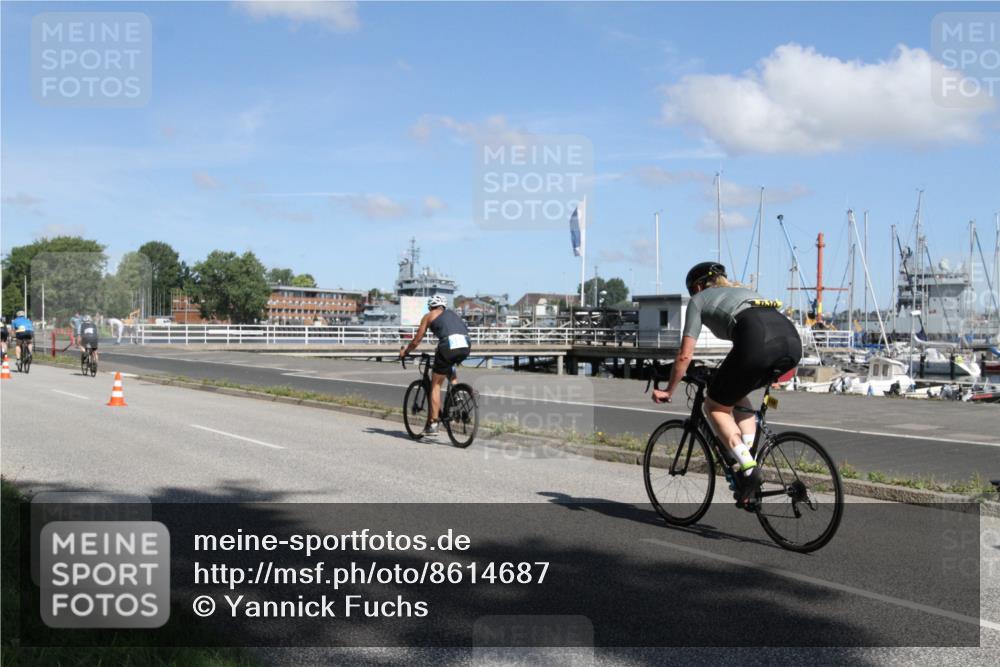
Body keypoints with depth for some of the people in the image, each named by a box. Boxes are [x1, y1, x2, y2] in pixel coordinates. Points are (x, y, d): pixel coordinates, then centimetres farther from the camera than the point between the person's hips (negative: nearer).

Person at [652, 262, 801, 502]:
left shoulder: (699, 299, 23)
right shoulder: (744, 291, 39)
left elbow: (685, 355, 17)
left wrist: (669, 391, 29)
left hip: (757, 343, -6)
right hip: (793, 340, 6)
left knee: (714, 406, 13)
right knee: (736, 393, 30)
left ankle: (748, 468, 0)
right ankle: (748, 455, 17)